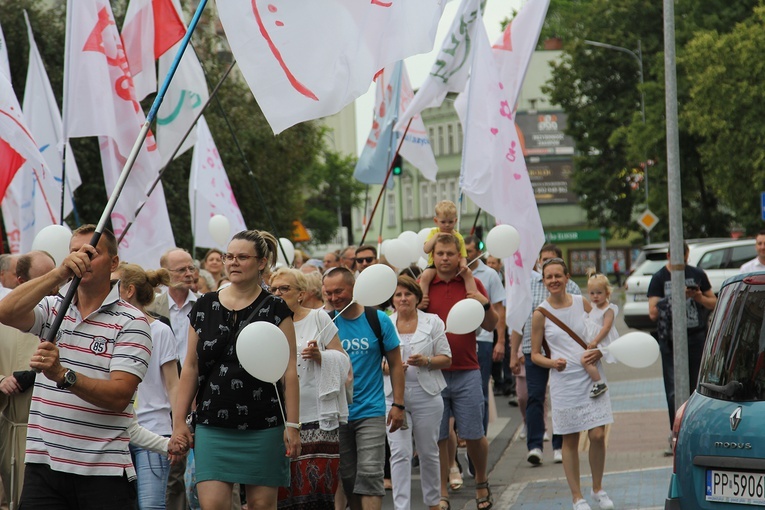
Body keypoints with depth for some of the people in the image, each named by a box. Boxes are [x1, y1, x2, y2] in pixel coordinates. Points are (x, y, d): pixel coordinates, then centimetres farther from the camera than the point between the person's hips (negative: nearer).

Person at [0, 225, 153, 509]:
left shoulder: (131, 323, -2)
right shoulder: (52, 308, 12)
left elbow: (119, 395, -13)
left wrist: (63, 375, -27)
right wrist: (60, 273, -18)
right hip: (42, 462, 3)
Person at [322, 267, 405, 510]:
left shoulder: (378, 320, -2)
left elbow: (395, 364, 4)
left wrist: (398, 404, -1)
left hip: (370, 411, -2)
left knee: (369, 474, -10)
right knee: (346, 477, 8)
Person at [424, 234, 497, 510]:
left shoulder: (472, 284, 5)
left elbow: (490, 325, 5)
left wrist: (485, 304, -14)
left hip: (466, 373, 0)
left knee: (473, 435, 3)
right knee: (438, 436, 2)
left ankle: (482, 482, 25)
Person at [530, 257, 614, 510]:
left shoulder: (582, 303, 2)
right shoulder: (540, 313, -2)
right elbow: (535, 354, 4)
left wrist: (600, 352, -9)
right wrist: (552, 363, -16)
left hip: (591, 378, 1)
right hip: (564, 382, -1)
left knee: (597, 435, -3)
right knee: (570, 440, 3)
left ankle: (598, 489, 18)